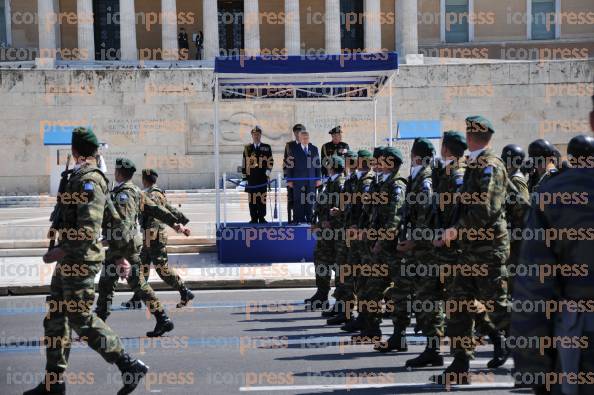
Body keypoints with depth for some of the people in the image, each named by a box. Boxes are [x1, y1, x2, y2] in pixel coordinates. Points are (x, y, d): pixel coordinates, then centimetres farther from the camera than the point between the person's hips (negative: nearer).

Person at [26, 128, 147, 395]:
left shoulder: (89, 180, -16)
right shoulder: (81, 177, 15)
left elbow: (89, 230, -24)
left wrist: (61, 252, -19)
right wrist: (120, 256, 22)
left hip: (81, 260, -10)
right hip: (69, 261, 10)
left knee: (82, 319, -7)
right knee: (55, 317, 12)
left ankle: (130, 367, -1)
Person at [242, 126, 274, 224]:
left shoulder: (267, 148, 10)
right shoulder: (247, 148, 10)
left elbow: (271, 161, 8)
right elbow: (244, 163, 9)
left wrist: (268, 172, -6)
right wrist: (244, 175, 4)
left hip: (263, 177, 0)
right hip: (251, 177, 0)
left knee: (262, 198, -1)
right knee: (252, 198, 0)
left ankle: (262, 218, 5)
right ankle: (254, 218, 5)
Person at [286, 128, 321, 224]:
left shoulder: (314, 149, 12)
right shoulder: (294, 149, 4)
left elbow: (318, 164, 12)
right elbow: (290, 165, 2)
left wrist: (318, 178, 6)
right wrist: (289, 179, -4)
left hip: (311, 179, 2)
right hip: (298, 180, -2)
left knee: (310, 200, 2)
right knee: (298, 201, -4)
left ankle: (309, 219, 9)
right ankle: (299, 219, 1)